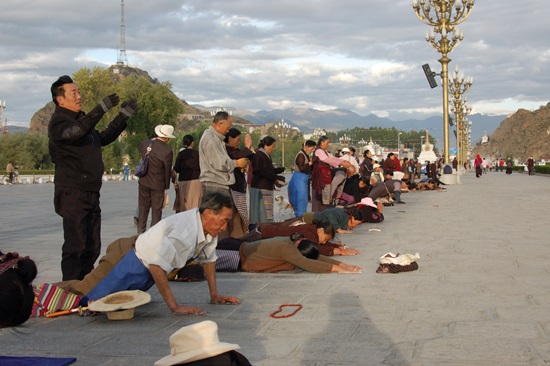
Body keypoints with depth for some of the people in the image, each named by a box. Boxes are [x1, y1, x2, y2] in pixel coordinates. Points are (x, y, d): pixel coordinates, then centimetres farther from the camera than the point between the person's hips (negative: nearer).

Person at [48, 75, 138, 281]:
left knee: (92, 247, 14)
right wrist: (101, 109, -36)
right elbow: (75, 132, -31)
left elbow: (104, 137, 32)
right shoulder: (58, 121, -9)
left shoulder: (81, 119, 21)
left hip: (91, 193, 9)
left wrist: (123, 117, 25)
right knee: (75, 246, -8)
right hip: (73, 194, -9)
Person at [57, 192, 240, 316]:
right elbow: (156, 265, -39)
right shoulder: (185, 230, -34)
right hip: (128, 261, -9)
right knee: (86, 294, -11)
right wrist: (174, 307, -36)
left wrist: (214, 295, 6)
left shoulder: (208, 227, -6)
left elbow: (208, 258, 10)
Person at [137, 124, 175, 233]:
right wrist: (166, 187, 2)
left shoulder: (145, 143, -5)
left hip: (144, 183, 4)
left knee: (143, 209, 14)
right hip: (158, 185, -4)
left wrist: (152, 140, 18)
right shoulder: (167, 151, -19)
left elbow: (140, 148, 22)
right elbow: (167, 171, -10)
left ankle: (141, 232, 19)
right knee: (156, 211, 6)